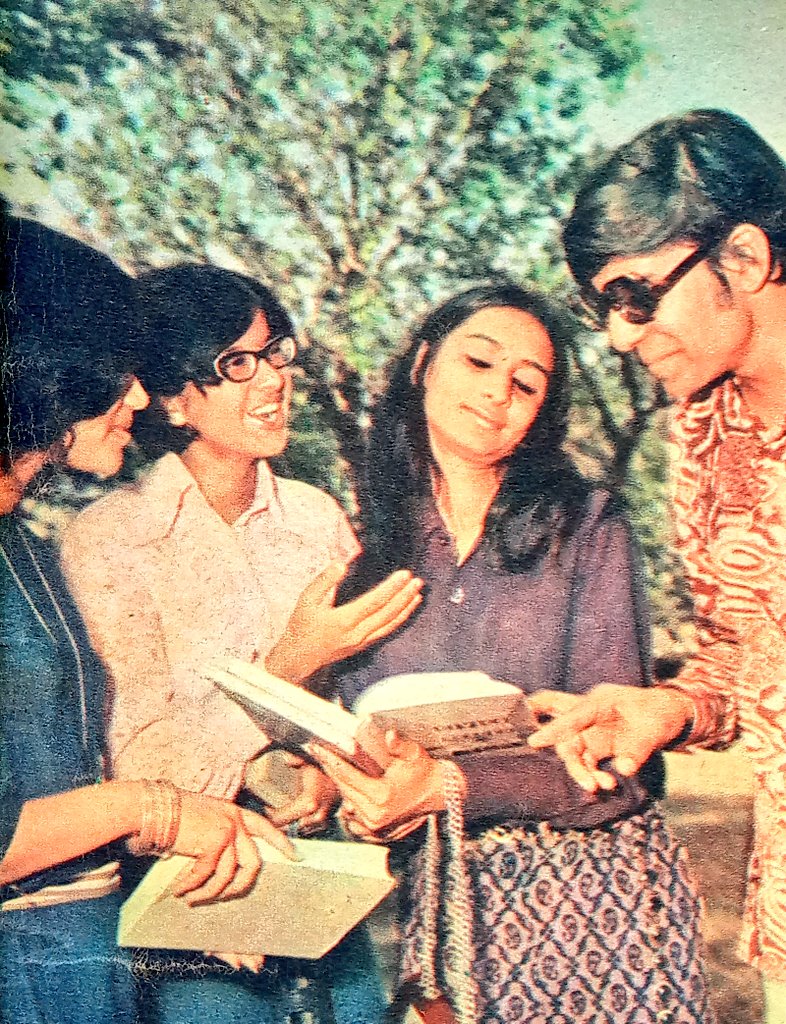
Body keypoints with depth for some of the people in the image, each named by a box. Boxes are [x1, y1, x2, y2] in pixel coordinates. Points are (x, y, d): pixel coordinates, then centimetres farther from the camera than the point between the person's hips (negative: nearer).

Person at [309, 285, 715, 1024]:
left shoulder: (586, 527, -6)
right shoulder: (376, 547, 3)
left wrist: (447, 785, -21)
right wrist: (364, 798, -14)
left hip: (588, 886, -1)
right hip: (443, 893, 2)